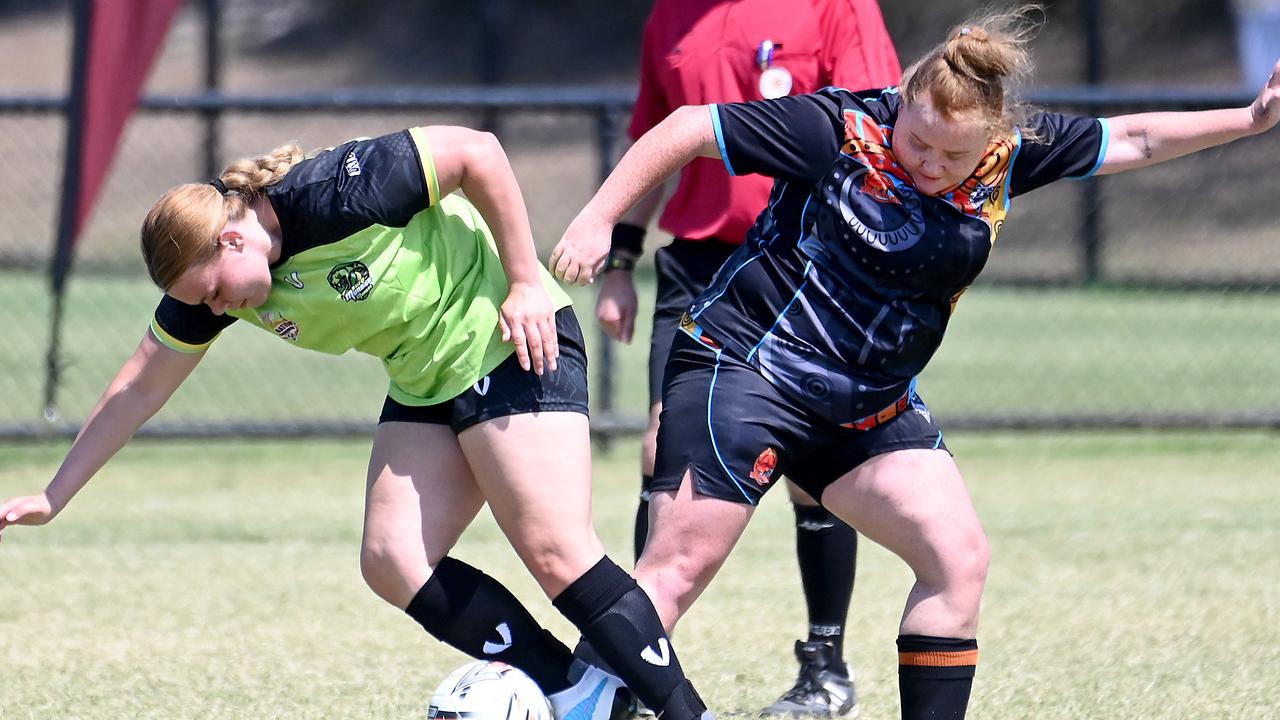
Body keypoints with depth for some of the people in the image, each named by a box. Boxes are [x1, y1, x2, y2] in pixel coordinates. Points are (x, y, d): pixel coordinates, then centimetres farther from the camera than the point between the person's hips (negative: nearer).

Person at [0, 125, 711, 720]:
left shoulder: (332, 195, -26)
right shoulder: (207, 272, -2)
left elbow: (477, 152, -21)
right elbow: (139, 387, 7)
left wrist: (525, 282, -19)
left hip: (510, 345, -9)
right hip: (425, 386, 9)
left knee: (556, 552, -18)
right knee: (392, 562, -5)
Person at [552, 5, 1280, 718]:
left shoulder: (1010, 157, -4)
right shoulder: (840, 132, -19)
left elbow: (1133, 139, 8)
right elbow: (691, 129, -13)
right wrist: (599, 220, -13)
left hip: (870, 405, 6)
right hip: (743, 364, -6)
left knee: (959, 559, -5)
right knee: (680, 568, -13)